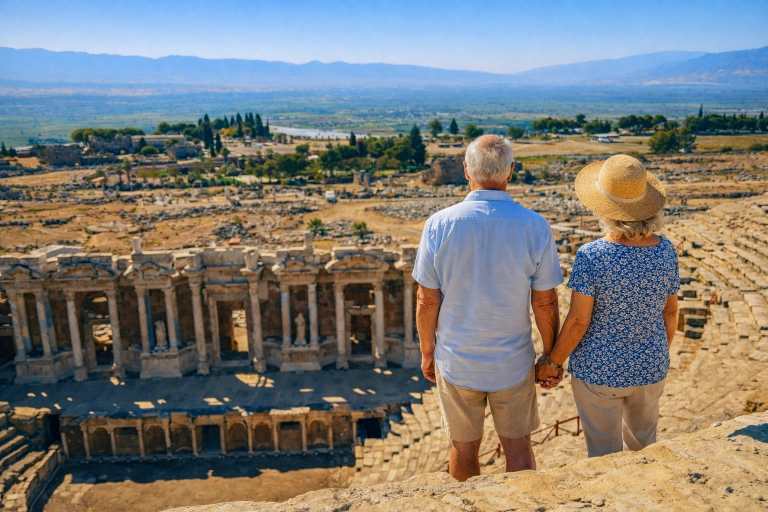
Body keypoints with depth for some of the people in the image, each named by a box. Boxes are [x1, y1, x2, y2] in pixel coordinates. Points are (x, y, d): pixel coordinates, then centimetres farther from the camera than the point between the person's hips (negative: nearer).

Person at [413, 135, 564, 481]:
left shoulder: (439, 224, -14)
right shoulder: (535, 227, -14)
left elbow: (427, 301, -9)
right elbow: (545, 303, -8)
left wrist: (427, 352, 6)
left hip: (456, 361, 0)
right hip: (513, 362, 0)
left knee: (464, 447, 19)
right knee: (518, 446, 20)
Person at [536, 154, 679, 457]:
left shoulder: (591, 256, -24)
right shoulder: (666, 250, -9)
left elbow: (578, 321, -20)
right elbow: (670, 312, 2)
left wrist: (552, 362, -5)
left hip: (599, 372, -4)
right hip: (650, 369, 5)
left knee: (605, 454, 16)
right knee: (642, 445, 28)